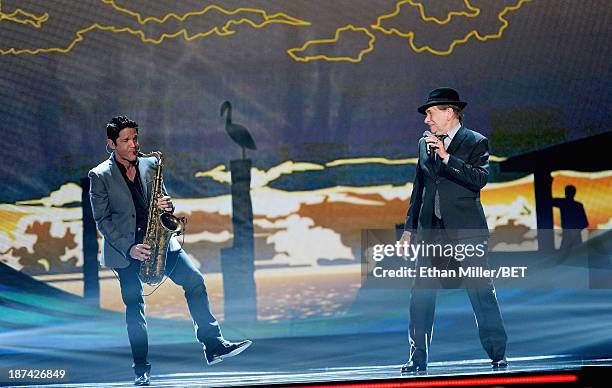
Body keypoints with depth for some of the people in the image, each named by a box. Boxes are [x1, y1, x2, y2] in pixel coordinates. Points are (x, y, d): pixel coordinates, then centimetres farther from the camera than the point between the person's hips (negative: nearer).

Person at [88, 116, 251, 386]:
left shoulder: (150, 165, 7)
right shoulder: (99, 176, -5)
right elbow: (102, 220, -7)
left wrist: (167, 206, -9)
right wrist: (129, 248, -17)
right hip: (124, 247, -3)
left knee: (194, 280, -9)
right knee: (134, 305, -2)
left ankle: (213, 346, -7)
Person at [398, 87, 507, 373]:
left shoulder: (476, 143, -1)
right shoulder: (424, 144, 15)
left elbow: (480, 179, -18)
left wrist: (446, 157, -22)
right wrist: (410, 228, 16)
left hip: (466, 231, -5)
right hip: (432, 231, 5)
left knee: (481, 293, -2)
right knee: (421, 296, 0)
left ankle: (498, 355, 8)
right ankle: (418, 359, 5)